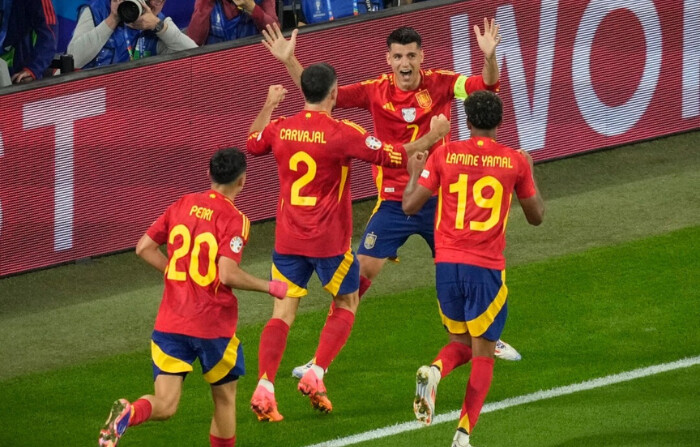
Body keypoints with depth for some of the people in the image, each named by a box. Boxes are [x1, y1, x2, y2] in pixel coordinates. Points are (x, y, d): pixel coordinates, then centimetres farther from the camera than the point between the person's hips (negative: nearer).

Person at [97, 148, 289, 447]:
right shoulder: (234, 219, -10)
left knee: (164, 405, -1)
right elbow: (228, 274, -21)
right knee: (225, 399, 18)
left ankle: (127, 414, -32)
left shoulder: (182, 206, 7)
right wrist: (269, 287, -7)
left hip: (170, 324, 4)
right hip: (213, 325, -4)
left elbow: (144, 248, 9)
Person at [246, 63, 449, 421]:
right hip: (329, 241, -4)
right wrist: (431, 138, 5)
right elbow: (393, 156, -10)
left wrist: (268, 106, 37)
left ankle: (264, 388, -10)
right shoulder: (342, 133, -15)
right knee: (346, 304, 16)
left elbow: (252, 143, 22)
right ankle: (315, 376, 3)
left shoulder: (279, 129, -1)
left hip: (287, 239, 4)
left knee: (283, 311, 5)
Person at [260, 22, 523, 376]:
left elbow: (486, 86, -21)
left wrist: (489, 57, -42)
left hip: (437, 199, 1)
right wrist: (289, 61, -19)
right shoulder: (376, 92, -7)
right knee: (361, 271, -7)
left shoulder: (440, 84, -8)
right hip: (393, 202, -1)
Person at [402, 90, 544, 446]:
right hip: (487, 268, -2)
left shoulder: (444, 156, 0)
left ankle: (434, 371, -14)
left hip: (447, 264, 2)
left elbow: (410, 206, 1)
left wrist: (415, 174, 21)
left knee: (460, 341, 21)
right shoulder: (515, 162, 0)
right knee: (482, 353, 8)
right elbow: (536, 216, 12)